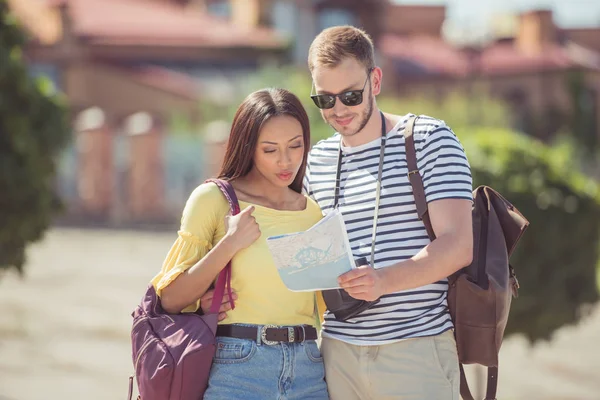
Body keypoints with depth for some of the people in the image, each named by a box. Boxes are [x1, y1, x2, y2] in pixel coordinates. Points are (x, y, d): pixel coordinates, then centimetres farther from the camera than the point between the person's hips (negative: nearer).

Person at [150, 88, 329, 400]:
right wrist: (230, 244, -12)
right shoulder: (214, 199, -1)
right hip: (236, 368, -3)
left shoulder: (314, 214, 11)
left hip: (308, 373, 4)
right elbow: (170, 299, -5)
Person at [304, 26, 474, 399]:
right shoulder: (318, 159, 15)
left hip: (417, 350, -4)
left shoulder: (429, 140, -1)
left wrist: (385, 280, -27)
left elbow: (459, 244, -12)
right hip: (339, 351, 5)